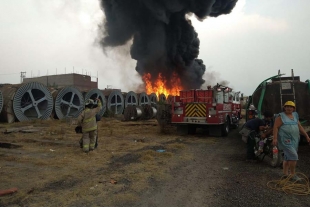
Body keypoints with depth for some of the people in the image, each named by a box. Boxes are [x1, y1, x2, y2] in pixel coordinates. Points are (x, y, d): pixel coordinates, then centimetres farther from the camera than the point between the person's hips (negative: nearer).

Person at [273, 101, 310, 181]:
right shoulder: (281, 116, -9)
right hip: (285, 140, -7)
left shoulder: (295, 116, 11)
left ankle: (285, 174, 23)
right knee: (293, 156, -12)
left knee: (288, 157, 13)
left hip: (294, 140, 7)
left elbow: (300, 127, 15)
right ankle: (293, 174, 0)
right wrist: (275, 138, -22)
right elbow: (275, 127, -14)